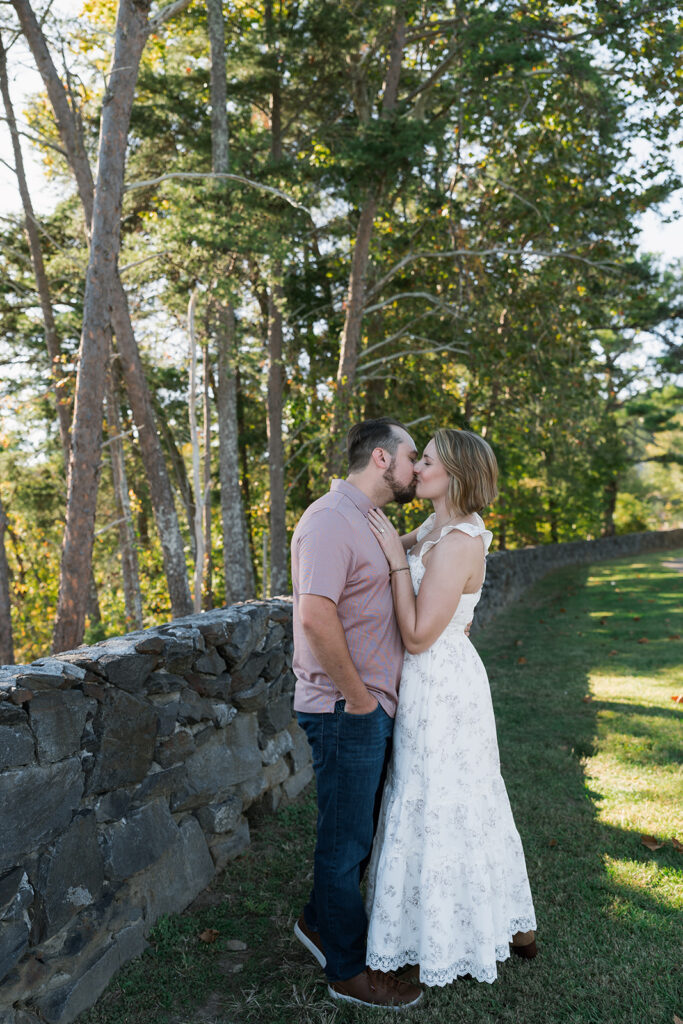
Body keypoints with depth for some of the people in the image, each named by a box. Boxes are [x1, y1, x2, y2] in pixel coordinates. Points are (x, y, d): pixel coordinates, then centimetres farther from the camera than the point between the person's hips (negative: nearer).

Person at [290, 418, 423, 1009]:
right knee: (346, 840, 6)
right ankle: (349, 972, 23)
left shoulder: (366, 521, 15)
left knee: (358, 831, 22)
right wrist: (358, 695, -20)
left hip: (371, 706, 10)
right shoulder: (331, 519, -18)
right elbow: (317, 614, -27)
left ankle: (321, 923, 42)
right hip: (346, 711, -10)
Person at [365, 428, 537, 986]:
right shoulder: (434, 530, 6)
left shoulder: (457, 543, -23)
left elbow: (418, 636, -24)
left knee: (442, 808, 6)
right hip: (442, 681, 10)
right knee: (467, 803, 20)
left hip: (442, 687, -10)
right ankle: (510, 923, 37)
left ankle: (451, 943, 27)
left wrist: (397, 559, -21)